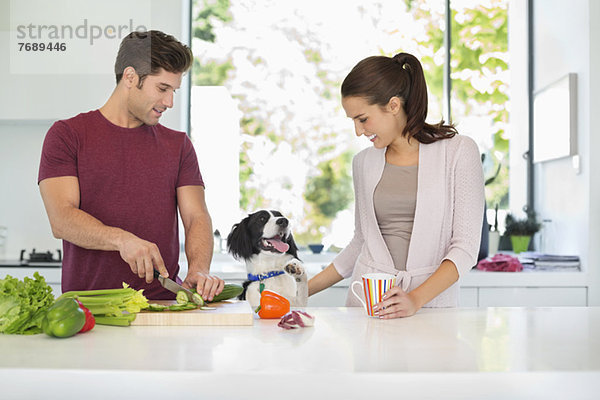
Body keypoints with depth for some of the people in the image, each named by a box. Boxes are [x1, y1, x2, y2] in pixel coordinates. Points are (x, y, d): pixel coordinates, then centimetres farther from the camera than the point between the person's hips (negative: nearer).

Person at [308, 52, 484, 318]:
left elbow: (466, 246, -5)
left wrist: (416, 300, -17)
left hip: (432, 299, -3)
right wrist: (304, 290, 16)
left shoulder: (459, 151, -1)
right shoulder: (364, 162, 11)